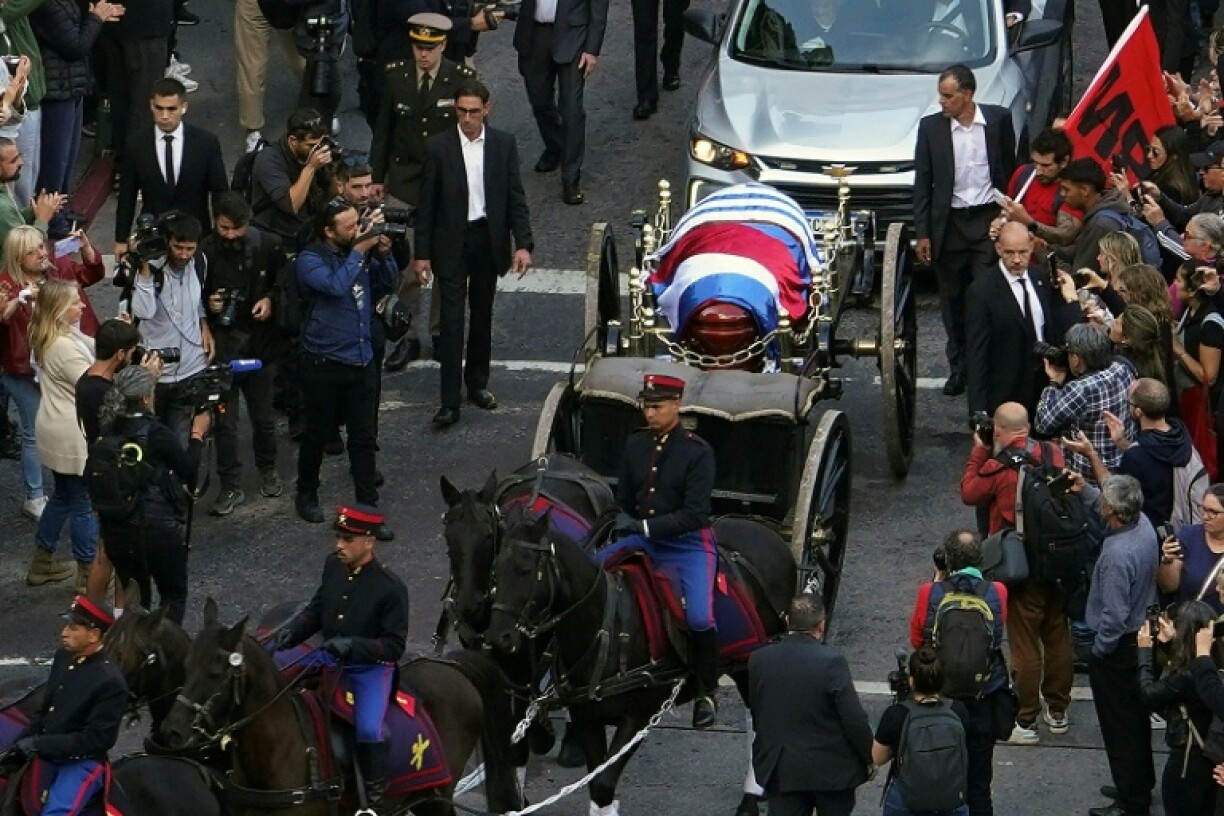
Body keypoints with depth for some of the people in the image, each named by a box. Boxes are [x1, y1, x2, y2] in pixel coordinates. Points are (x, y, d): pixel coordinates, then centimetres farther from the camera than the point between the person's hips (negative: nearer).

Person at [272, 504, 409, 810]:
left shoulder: (391, 587, -19)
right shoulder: (333, 566, -2)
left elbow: (394, 646, -16)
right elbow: (316, 610, 13)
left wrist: (352, 645, -30)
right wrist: (292, 630, -7)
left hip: (371, 667, -6)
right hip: (330, 659, 6)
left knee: (368, 730, -27)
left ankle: (375, 795, -4)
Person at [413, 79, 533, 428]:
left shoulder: (503, 144, -1)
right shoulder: (438, 147, -6)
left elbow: (515, 198, 1)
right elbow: (427, 203, -3)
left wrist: (523, 244, -7)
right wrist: (422, 253, -4)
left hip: (489, 239, 2)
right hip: (452, 242, -2)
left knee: (482, 316, 14)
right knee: (451, 320, -6)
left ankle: (477, 383, 31)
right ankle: (450, 401, -6)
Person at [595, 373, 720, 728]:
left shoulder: (697, 452, -13)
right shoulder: (636, 443, 4)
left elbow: (694, 514, -19)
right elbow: (624, 498, 17)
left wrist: (646, 526, -26)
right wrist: (623, 519, -4)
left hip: (689, 543, -5)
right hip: (642, 539, 5)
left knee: (699, 619, -23)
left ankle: (706, 693, 1)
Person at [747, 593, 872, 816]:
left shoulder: (759, 660, -6)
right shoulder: (831, 662, -18)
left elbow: (756, 714, 5)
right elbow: (854, 719, -14)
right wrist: (869, 758, 0)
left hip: (780, 771, 3)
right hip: (831, 770, -3)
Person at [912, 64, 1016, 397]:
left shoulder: (999, 120, -3)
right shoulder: (931, 127, -2)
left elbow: (1009, 170, 6)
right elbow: (922, 183, 2)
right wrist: (922, 233, -1)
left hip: (989, 219, -2)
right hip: (949, 223, 2)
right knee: (953, 299, 8)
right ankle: (958, 367, 19)